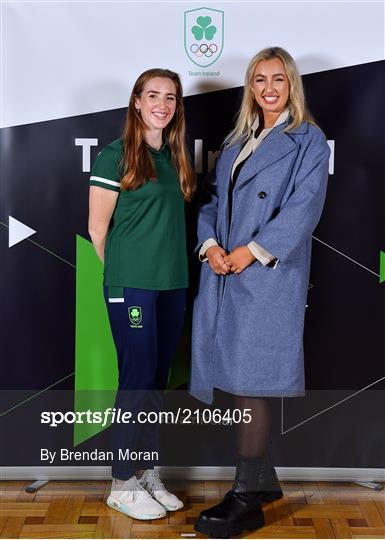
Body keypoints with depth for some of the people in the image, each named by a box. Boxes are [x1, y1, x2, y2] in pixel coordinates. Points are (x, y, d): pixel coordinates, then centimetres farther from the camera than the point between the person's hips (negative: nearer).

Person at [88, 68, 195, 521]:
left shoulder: (174, 157, 13)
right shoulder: (115, 155, -5)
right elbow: (97, 227, -5)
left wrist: (167, 266, 9)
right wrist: (123, 273, 2)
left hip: (172, 284, 6)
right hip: (131, 287, -6)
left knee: (158, 380, 11)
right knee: (138, 378, -3)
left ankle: (148, 474, 23)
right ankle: (123, 485, 11)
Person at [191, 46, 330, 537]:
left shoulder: (308, 140, 1)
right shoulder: (237, 140, 19)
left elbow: (304, 207, -11)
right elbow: (213, 196, 14)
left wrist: (252, 251, -15)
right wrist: (210, 245, -3)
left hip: (268, 275, -6)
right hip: (223, 271, 6)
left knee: (248, 382, -8)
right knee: (232, 376, 9)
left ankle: (246, 500, 2)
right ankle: (263, 478, 25)